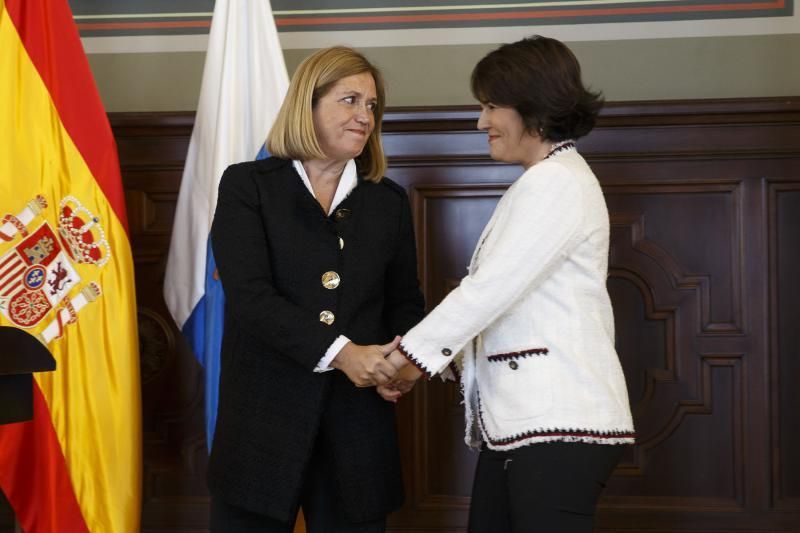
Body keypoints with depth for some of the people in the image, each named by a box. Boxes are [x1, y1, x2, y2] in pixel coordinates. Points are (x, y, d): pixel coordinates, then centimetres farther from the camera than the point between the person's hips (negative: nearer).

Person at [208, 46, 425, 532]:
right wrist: (339, 352, -21)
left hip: (358, 425, 3)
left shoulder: (389, 201, 13)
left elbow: (406, 302, 14)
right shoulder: (247, 186, 0)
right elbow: (248, 295, -12)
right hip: (265, 418, -3)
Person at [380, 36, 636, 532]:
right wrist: (446, 355, 8)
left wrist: (408, 354, -8)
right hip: (521, 417, 10)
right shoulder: (542, 183, 22)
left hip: (558, 421, -10)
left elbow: (491, 287, -16)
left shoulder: (557, 181, -10)